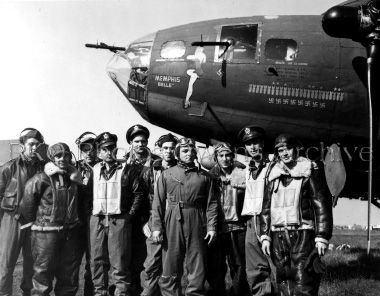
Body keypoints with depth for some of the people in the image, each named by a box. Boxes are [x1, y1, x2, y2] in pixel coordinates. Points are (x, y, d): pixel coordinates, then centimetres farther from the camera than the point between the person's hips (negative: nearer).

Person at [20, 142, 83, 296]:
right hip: (46, 232, -5)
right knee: (43, 273, 0)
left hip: (71, 231, 5)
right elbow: (27, 203, -4)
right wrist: (31, 221, 5)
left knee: (69, 276, 12)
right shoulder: (41, 179, -9)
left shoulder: (74, 177, 7)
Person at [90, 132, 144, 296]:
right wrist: (91, 212, 5)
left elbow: (138, 193, 1)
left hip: (119, 220, -3)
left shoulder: (126, 169, 2)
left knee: (119, 262, -3)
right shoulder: (95, 170, 11)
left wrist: (130, 214, -5)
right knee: (97, 260, 9)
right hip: (97, 220, 4)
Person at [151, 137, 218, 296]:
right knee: (171, 267, 3)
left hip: (197, 224, 1)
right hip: (173, 223, 0)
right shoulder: (166, 174, 9)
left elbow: (212, 203, 6)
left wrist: (212, 227, -4)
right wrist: (156, 227, -4)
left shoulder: (204, 176, 10)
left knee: (197, 268, 3)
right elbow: (158, 203, 4)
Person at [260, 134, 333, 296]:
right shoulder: (274, 176, 15)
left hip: (302, 235, -5)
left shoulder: (310, 172, 0)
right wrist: (265, 236, 9)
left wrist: (322, 237, -11)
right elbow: (266, 207, 17)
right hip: (278, 237, 5)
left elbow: (322, 204, -5)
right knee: (283, 281, 9)